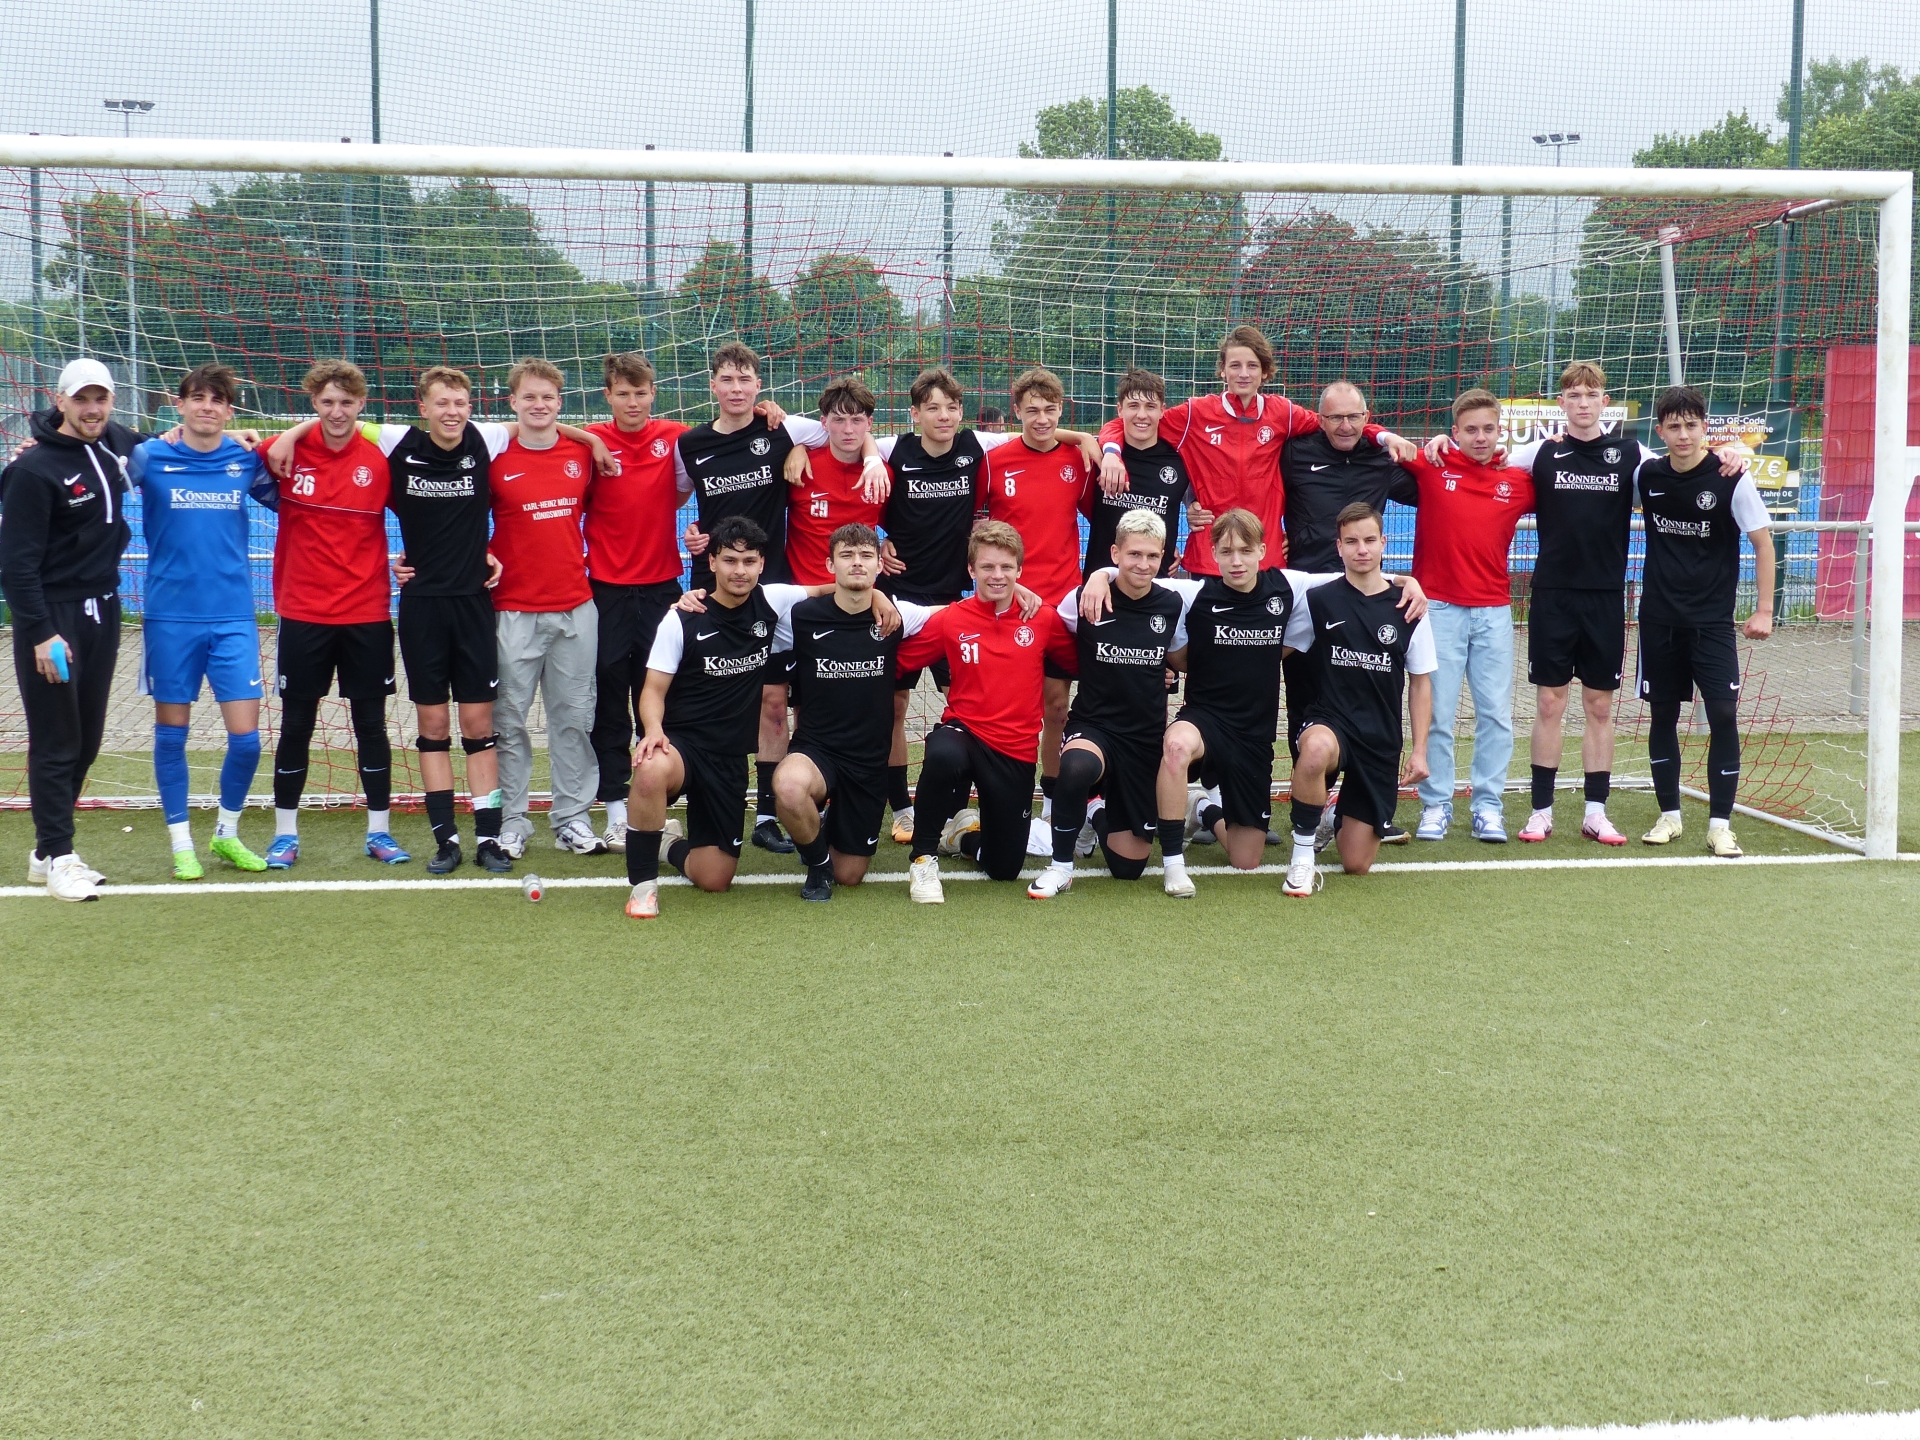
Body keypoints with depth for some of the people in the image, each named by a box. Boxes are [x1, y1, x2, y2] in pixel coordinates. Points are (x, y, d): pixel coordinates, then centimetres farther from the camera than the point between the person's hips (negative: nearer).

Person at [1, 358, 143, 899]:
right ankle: (56, 857, 6)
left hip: (102, 611, 7)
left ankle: (50, 846, 23)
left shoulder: (115, 442, 5)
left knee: (86, 741, 11)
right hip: (51, 617, -7)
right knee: (56, 743, -2)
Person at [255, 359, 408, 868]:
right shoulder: (286, 454, -3)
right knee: (296, 725, 6)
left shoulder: (381, 460, -3)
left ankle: (379, 830, 17)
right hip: (303, 613, 0)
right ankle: (285, 833, 17)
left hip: (367, 615, 0)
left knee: (371, 723, 6)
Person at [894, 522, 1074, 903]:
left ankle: (964, 832, 46)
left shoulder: (1044, 618, -3)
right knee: (943, 755, -42)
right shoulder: (951, 620, -5)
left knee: (1004, 868, 7)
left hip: (1016, 750, 2)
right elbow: (898, 660, 0)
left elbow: (1079, 660, 9)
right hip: (964, 729, -2)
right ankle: (922, 857, -18)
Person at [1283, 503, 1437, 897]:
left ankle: (1344, 819, 39)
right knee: (1316, 748, -42)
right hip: (1331, 721, -2)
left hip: (1382, 738, 2)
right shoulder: (1319, 600, -3)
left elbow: (1420, 682, 8)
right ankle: (1302, 853, -20)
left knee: (1357, 864, 1)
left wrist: (1419, 750, 3)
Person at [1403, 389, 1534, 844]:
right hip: (1439, 608, -2)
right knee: (1436, 713, 0)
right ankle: (1435, 805, 10)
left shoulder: (1519, 482, 7)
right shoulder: (1431, 468, 1)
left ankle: (1488, 806, 12)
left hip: (1494, 611, 2)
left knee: (1496, 713, 2)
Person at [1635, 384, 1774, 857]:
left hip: (1712, 621, -3)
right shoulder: (1648, 475, 0)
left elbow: (1762, 541, -5)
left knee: (1723, 715, -9)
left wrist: (1764, 610, -8)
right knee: (1662, 714, 7)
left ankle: (1720, 825, -2)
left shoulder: (1731, 480, -9)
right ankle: (1669, 815, 19)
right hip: (1658, 618, 3)